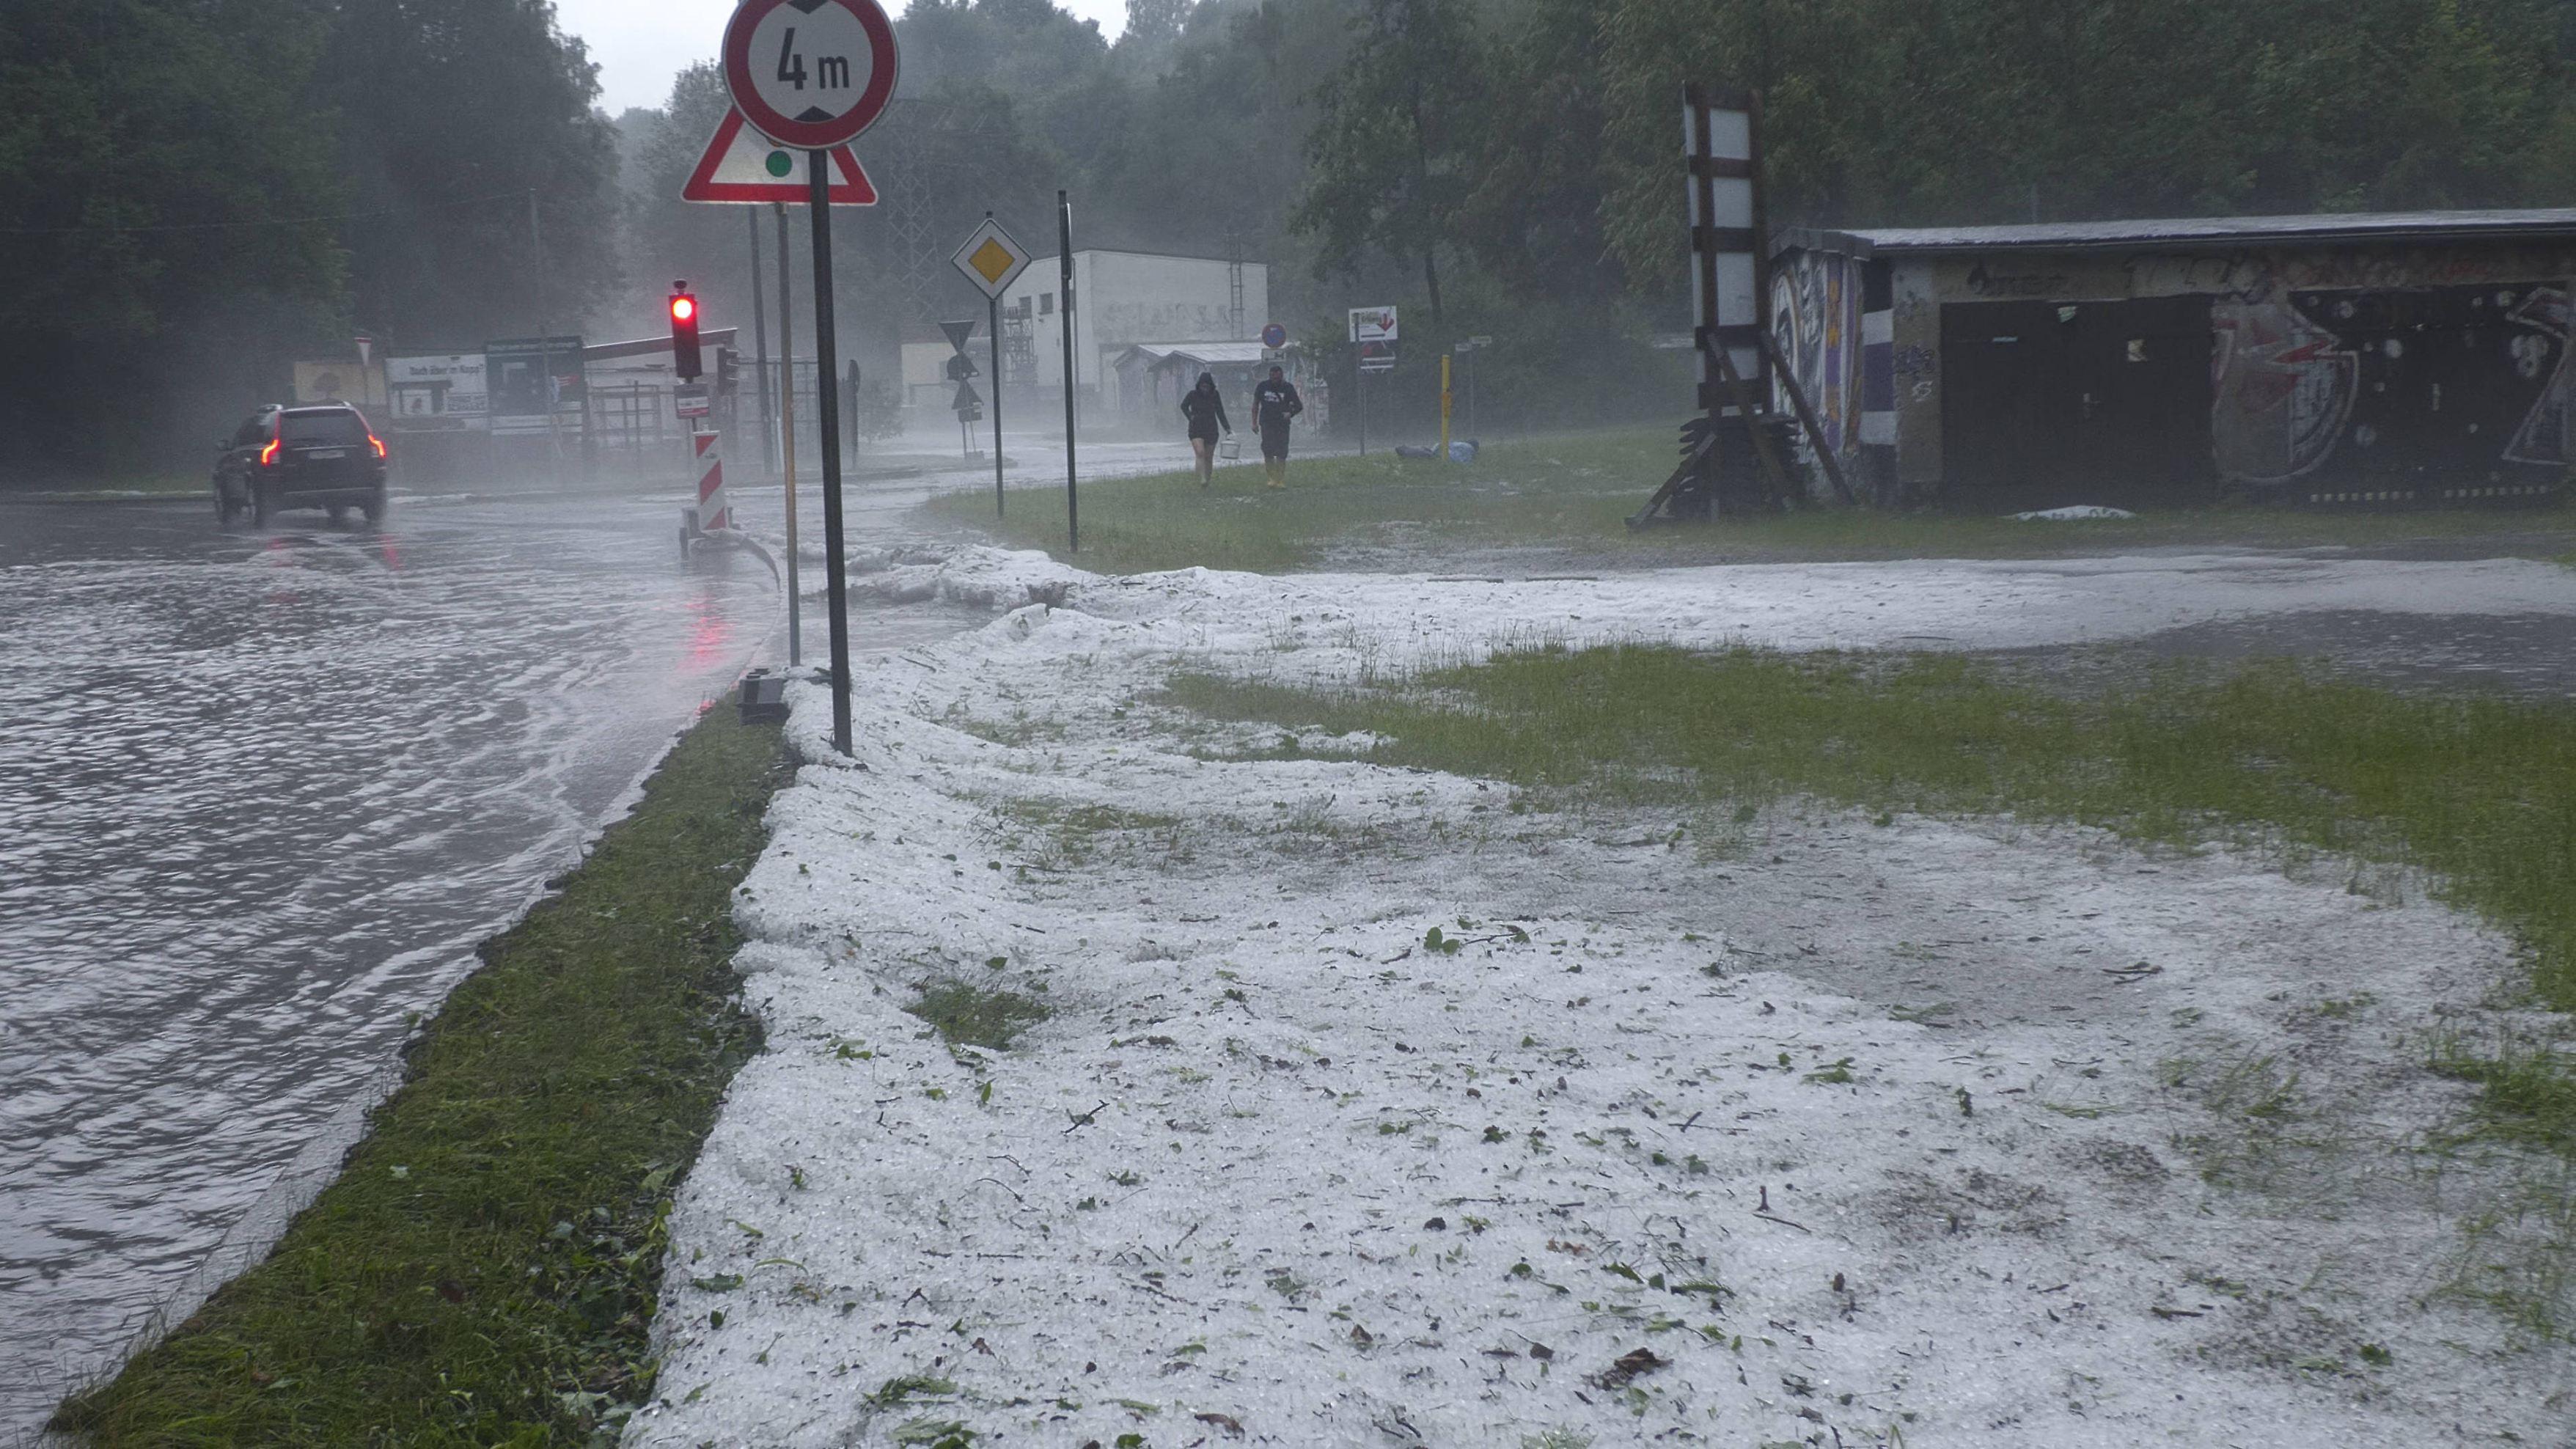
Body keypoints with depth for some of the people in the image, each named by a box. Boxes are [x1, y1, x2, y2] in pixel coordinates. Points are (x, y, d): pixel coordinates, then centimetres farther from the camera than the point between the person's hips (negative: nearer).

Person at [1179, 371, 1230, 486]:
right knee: (1200, 453, -21)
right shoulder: (1193, 395, -4)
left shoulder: (1215, 395, 1)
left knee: (1209, 457, 4)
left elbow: (1220, 413, 7)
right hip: (1196, 429, -2)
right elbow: (1184, 406, 13)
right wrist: (1191, 416, -1)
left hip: (1211, 429, 2)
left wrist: (1227, 428, 1)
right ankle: (1202, 480, -30)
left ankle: (1207, 482, 13)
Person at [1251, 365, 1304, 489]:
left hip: (1282, 424, -1)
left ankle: (1280, 480, 3)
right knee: (1268, 451, -8)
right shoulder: (1263, 386, 2)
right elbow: (1255, 404, 14)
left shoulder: (1288, 388, -2)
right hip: (1266, 423, 1)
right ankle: (1272, 478, -1)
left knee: (1281, 453, -2)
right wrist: (1254, 422, 9)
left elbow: (1299, 406, 2)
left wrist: (1290, 414, -18)